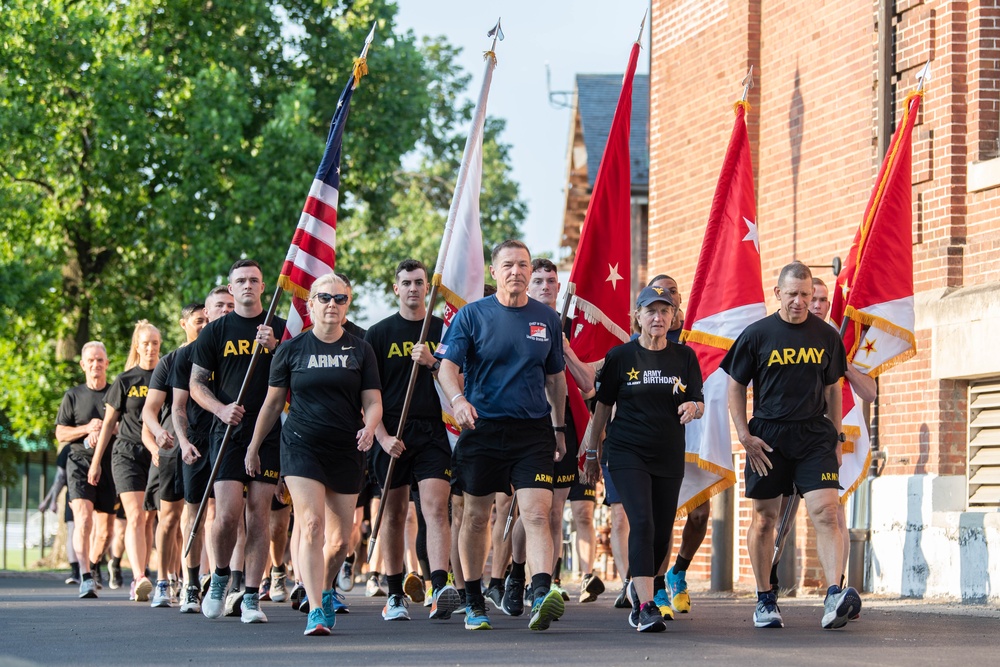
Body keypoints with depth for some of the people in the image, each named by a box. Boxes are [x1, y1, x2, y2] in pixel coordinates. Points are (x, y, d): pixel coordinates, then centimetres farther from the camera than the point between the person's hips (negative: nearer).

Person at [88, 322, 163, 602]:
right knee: (135, 517, -15)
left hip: (158, 456, 2)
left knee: (149, 520, 3)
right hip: (127, 453, -2)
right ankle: (139, 578, -27)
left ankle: (140, 579, 10)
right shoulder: (125, 381, 6)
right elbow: (109, 423, 11)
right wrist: (96, 461, 10)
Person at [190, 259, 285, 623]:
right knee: (228, 514, -11)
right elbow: (197, 384, 7)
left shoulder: (280, 329, 8)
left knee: (258, 515, -1)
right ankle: (221, 574, 16)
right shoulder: (216, 331, 7)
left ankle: (251, 597, 4)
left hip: (268, 433, 1)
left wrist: (275, 348, -13)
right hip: (228, 431, -1)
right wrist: (221, 408, -11)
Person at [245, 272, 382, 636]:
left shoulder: (360, 350, 7)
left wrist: (369, 427, -18)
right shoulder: (292, 349, 5)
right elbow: (273, 402, 12)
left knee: (340, 540, 4)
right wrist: (254, 446, 14)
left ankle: (323, 590, 33)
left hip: (346, 450, 2)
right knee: (311, 524, -18)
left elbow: (373, 402, 4)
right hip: (302, 445, -2)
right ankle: (316, 610, -21)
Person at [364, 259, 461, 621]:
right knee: (394, 513, 6)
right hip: (392, 434, 0)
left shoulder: (444, 331, 9)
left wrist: (432, 363, -14)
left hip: (432, 432, 0)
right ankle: (395, 596, 13)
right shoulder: (378, 333, 6)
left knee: (436, 507, -14)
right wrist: (383, 437, -8)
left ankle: (440, 588, -25)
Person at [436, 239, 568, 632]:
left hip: (533, 432, 1)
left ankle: (542, 596, -28)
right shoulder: (472, 316, 0)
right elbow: (447, 366, -8)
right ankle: (474, 603, 21)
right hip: (482, 428, -1)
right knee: (477, 517, 8)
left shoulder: (547, 319, 9)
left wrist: (559, 428, 17)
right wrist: (458, 399, -28)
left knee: (537, 514, -15)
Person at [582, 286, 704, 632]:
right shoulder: (620, 356, 1)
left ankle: (638, 587, 34)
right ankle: (646, 606, -23)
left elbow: (699, 404, 6)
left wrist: (693, 407, -18)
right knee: (642, 523, -18)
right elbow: (603, 405, 7)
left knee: (662, 534, 6)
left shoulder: (684, 357, 6)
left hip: (670, 457, 3)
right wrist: (592, 452, 9)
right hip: (628, 452, -3)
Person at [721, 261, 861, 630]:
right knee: (764, 518, 5)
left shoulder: (826, 336, 7)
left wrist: (836, 438, 12)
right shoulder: (756, 335, 1)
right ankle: (765, 602, 17)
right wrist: (745, 436, -5)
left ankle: (835, 596, -22)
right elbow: (736, 388, 5)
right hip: (768, 436, -1)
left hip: (815, 434, 1)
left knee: (826, 512, -14)